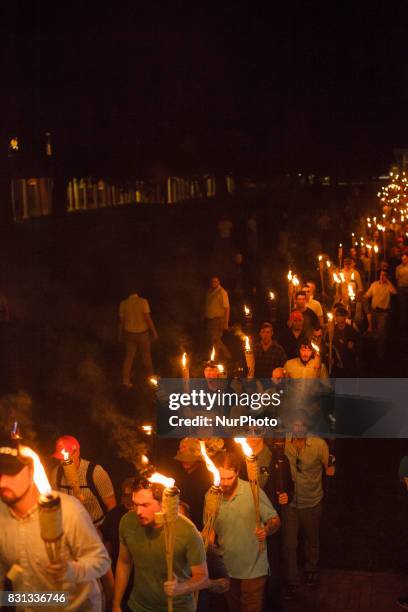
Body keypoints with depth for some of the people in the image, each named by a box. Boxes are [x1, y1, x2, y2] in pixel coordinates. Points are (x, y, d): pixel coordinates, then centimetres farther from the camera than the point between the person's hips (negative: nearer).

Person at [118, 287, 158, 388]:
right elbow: (148, 318, -19)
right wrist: (154, 332, -8)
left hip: (129, 333, 2)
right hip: (142, 333, -2)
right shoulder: (143, 301, -20)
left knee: (129, 357, 12)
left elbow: (121, 320, -3)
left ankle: (126, 380, 6)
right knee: (146, 354, 19)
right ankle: (149, 375, 36)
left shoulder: (123, 304, -11)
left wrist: (120, 334, 11)